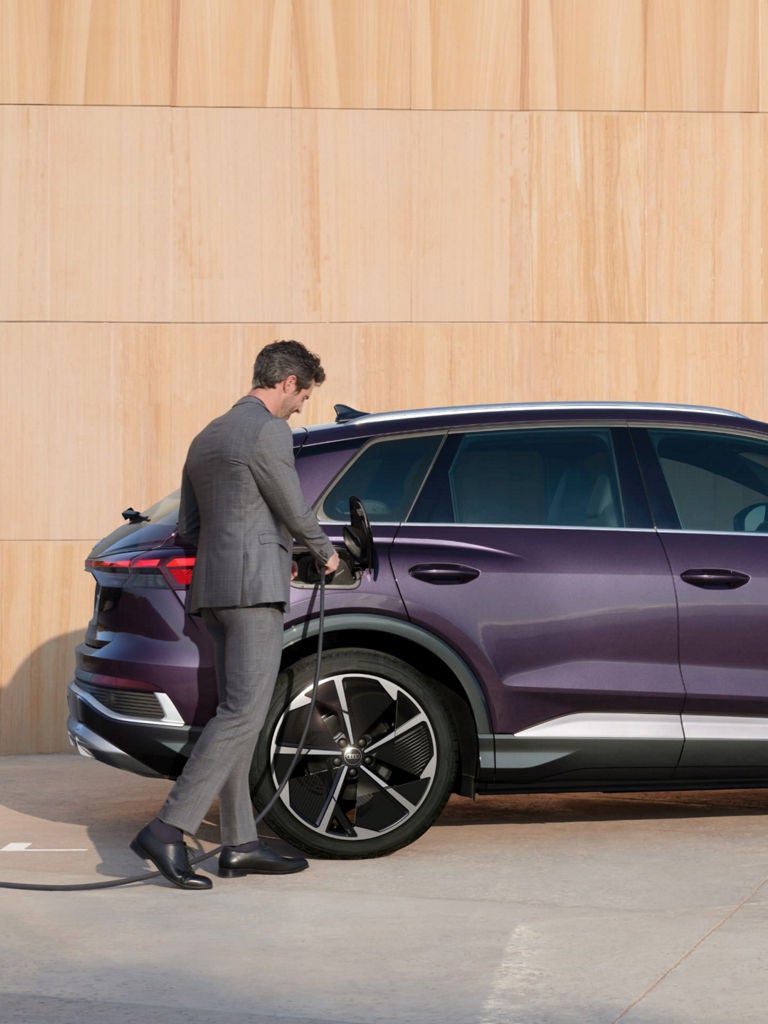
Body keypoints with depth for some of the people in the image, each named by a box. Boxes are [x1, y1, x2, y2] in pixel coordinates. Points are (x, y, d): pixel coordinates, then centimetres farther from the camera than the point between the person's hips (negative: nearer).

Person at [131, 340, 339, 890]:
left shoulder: (208, 438, 20)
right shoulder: (268, 432, -9)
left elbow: (189, 527, 22)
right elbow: (296, 513, -7)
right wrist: (326, 553, 13)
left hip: (213, 587, 10)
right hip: (253, 585, -10)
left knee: (237, 713, 10)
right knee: (243, 713, -12)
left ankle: (241, 844, 10)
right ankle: (169, 830, -19)